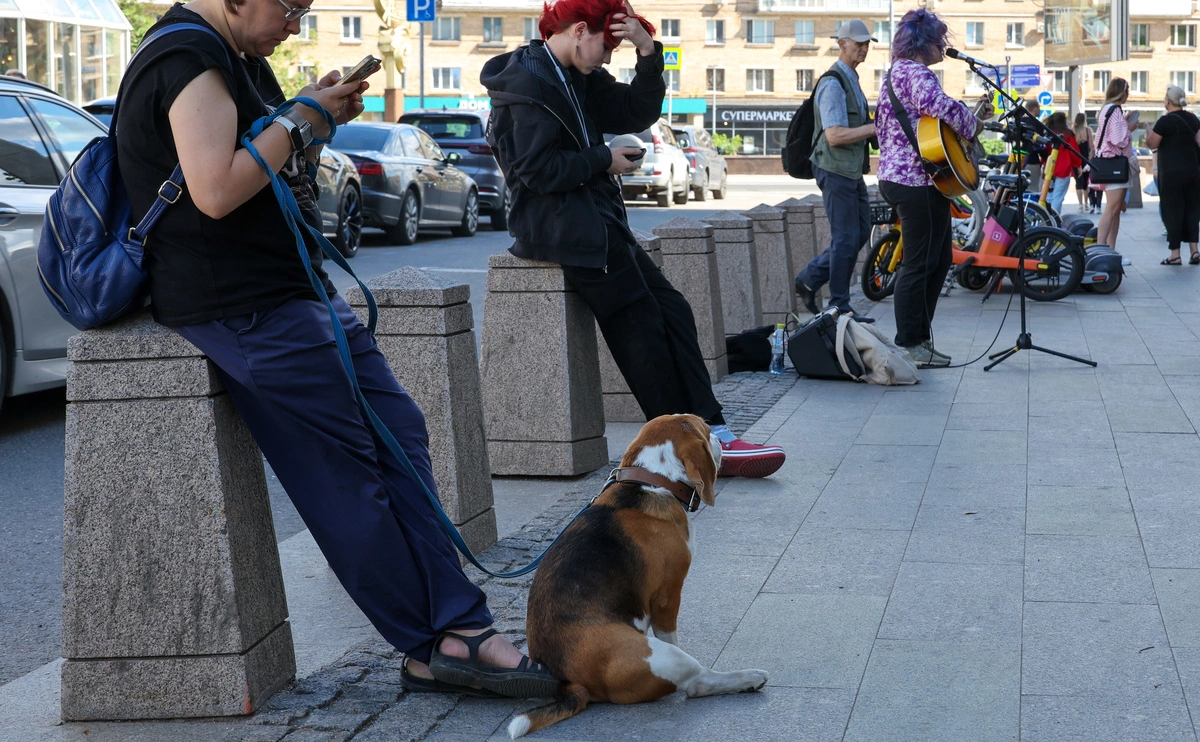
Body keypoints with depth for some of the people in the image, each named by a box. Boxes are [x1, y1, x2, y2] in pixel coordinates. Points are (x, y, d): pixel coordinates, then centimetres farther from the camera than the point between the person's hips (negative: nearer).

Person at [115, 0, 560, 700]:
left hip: (295, 290, 11)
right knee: (346, 478, -6)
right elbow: (216, 190, -26)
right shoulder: (189, 59, -15)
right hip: (247, 308, -11)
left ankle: (456, 626, 3)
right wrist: (302, 120, -15)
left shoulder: (239, 59, 18)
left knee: (400, 433, 4)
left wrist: (321, 119, 6)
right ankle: (438, 642, 2)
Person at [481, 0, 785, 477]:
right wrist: (604, 161, -9)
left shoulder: (580, 79, 17)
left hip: (593, 220, 10)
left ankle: (713, 438, -4)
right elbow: (537, 170, -19)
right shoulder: (527, 83, -12)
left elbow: (637, 112, 14)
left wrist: (648, 53, 0)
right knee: (640, 325, -11)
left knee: (672, 311, 0)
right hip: (558, 224, -10)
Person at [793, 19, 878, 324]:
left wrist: (875, 125, 12)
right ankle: (839, 307, 4)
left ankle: (809, 279, 21)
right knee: (846, 238, -5)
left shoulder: (851, 79, 16)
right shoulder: (833, 84, -17)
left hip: (851, 170, 10)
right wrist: (876, 128, -22)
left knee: (861, 232, 14)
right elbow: (834, 136, -24)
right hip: (836, 170, -10)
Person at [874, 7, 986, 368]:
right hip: (918, 180, -11)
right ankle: (909, 345, 0)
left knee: (939, 259, 16)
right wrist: (973, 123, -15)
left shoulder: (899, 72, 21)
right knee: (919, 264, -5)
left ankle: (919, 338, 20)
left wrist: (972, 111, 18)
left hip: (899, 176, 11)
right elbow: (939, 105, -32)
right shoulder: (915, 72, -13)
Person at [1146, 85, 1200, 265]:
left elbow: (1152, 144, -9)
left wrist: (1148, 133, 9)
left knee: (1173, 211, -2)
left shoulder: (1165, 121, -12)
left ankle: (1175, 254, -2)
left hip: (1172, 174, -6)